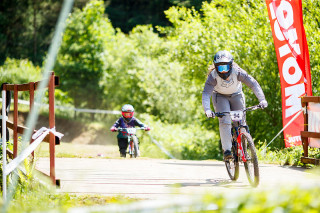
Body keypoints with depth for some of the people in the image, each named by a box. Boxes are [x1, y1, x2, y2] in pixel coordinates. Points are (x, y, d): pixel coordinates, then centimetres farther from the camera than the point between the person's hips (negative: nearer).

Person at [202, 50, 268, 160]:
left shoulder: (237, 72, -31)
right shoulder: (213, 76, -31)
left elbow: (253, 84, -33)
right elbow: (206, 93, -39)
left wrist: (262, 99, -45)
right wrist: (207, 110, -55)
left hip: (236, 95, 1)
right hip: (220, 96, -1)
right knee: (225, 120, -21)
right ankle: (227, 150, -17)